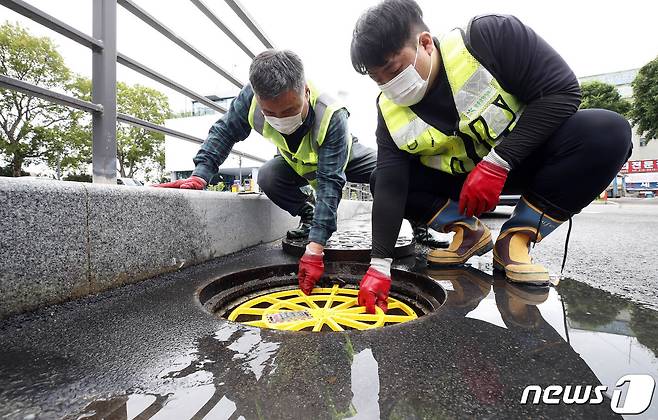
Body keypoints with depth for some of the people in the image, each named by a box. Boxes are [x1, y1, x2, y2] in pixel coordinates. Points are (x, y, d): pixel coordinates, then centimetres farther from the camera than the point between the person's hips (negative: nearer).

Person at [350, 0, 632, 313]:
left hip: (526, 154, -2)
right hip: (462, 176, 3)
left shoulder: (487, 36, -24)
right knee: (380, 179, -13)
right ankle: (469, 232, -1)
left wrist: (498, 162, -31)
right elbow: (390, 188, -20)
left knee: (608, 132, -30)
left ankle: (516, 239, -16)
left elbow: (563, 90, -22)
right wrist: (380, 264, -25)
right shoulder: (390, 111, -15)